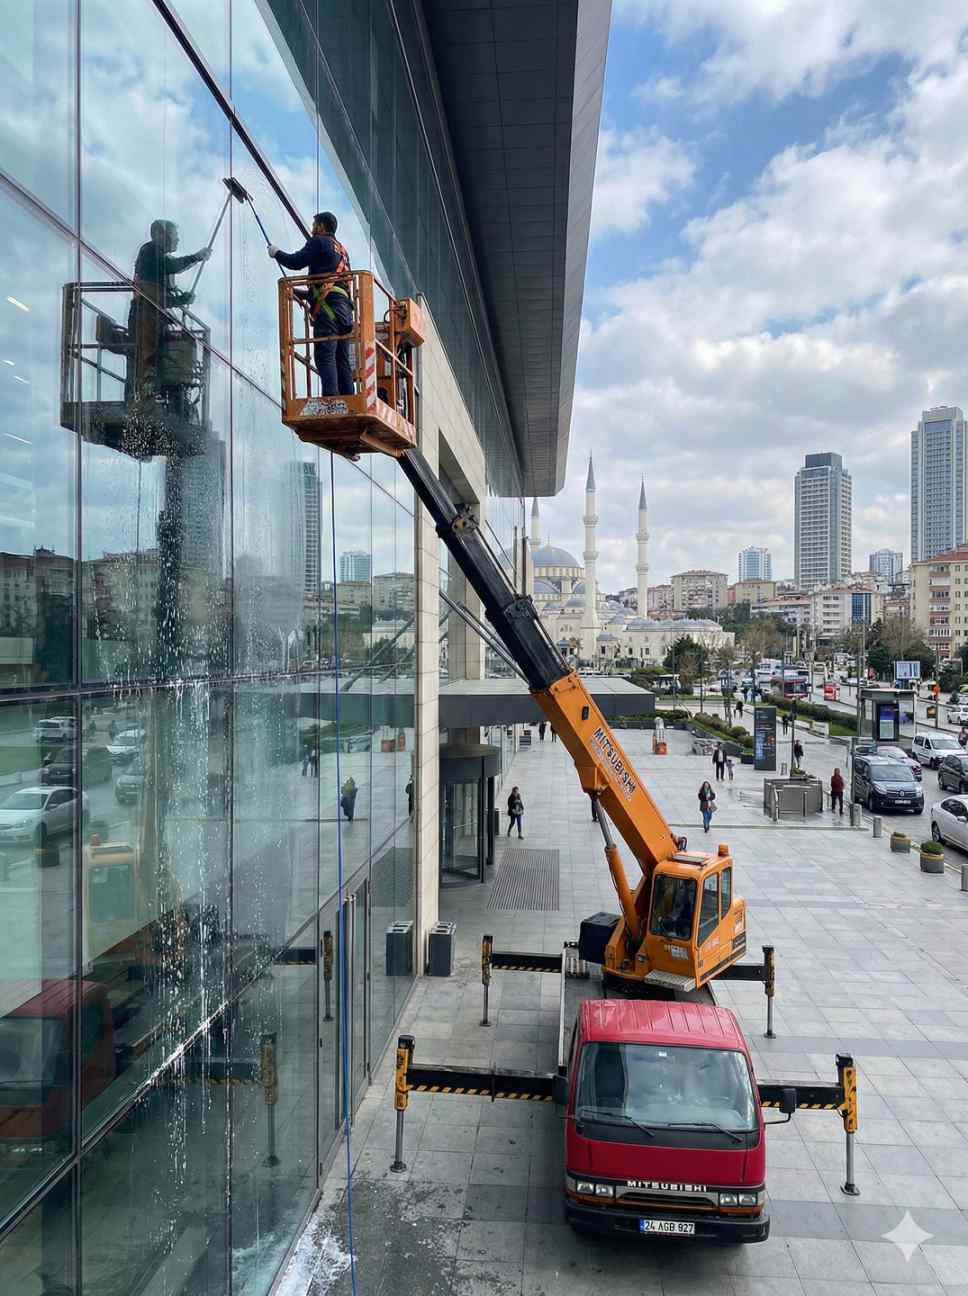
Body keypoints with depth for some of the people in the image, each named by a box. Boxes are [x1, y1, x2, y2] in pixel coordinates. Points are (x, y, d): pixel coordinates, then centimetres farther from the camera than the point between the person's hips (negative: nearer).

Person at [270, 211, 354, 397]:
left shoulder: (319, 241, 6)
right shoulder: (342, 249, 30)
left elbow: (296, 262, -4)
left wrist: (276, 253, 16)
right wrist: (304, 293, 35)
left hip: (327, 305, -8)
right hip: (345, 307, 8)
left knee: (325, 356, -16)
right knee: (342, 359, 5)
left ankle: (331, 399, -29)